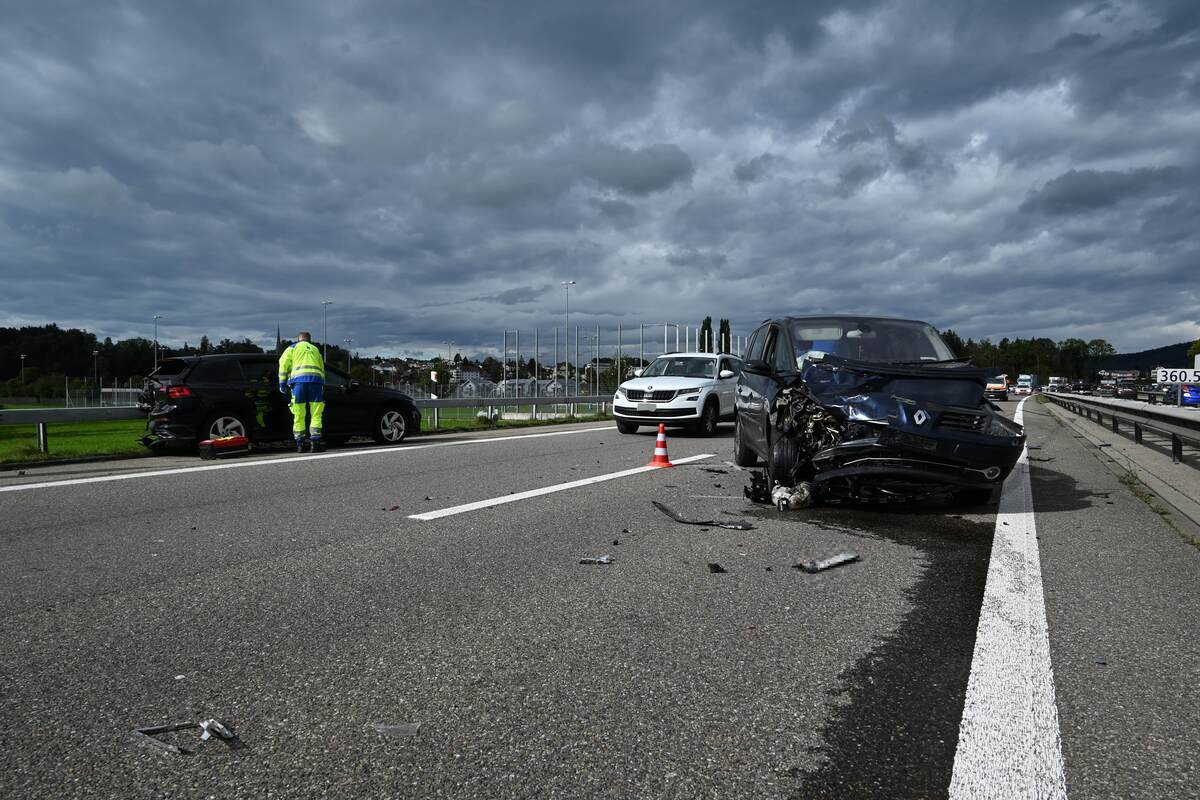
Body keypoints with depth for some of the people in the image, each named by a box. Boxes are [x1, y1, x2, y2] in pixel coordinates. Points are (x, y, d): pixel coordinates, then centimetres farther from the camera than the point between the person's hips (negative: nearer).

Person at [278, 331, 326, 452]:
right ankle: (315, 441, -8)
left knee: (299, 415, 2)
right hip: (316, 379, 2)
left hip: (299, 380, -2)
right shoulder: (316, 349, 30)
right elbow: (322, 369, 25)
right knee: (316, 414, 1)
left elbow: (283, 364, 8)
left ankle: (299, 444, 1)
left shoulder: (293, 348, 20)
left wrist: (282, 383, 10)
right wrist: (322, 386, 27)